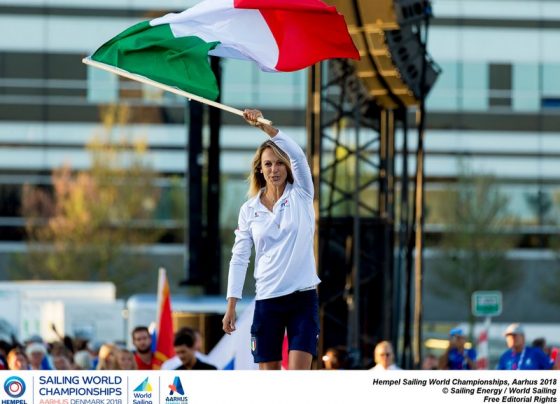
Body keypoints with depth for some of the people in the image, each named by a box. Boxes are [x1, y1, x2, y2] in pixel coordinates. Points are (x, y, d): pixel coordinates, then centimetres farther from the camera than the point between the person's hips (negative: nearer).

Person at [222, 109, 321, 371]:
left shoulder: (300, 196, 1)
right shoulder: (249, 209, 7)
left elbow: (297, 155, -17)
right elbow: (239, 258, 8)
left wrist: (265, 126, -28)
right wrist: (231, 306, 2)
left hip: (303, 297, -2)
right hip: (267, 300, 2)